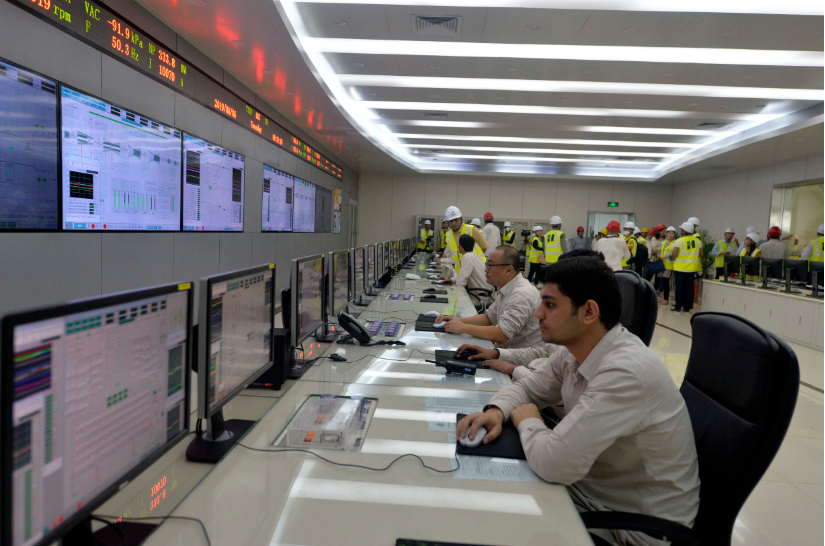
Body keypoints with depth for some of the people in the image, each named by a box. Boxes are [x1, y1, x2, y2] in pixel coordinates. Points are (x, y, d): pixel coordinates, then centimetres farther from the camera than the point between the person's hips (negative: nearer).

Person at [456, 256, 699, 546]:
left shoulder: (626, 372, -32)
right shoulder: (575, 350, -5)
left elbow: (553, 464, -37)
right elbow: (526, 388, 10)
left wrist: (527, 420, -16)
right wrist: (496, 411, -12)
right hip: (589, 486, 7)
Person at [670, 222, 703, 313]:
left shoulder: (679, 241, -11)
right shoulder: (697, 241, 4)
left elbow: (674, 254, -18)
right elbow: (701, 254, 7)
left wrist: (673, 257, 4)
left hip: (680, 267, -4)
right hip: (692, 268, 4)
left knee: (679, 287, 2)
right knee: (689, 287, 9)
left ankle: (678, 307, 4)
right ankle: (687, 306, 13)